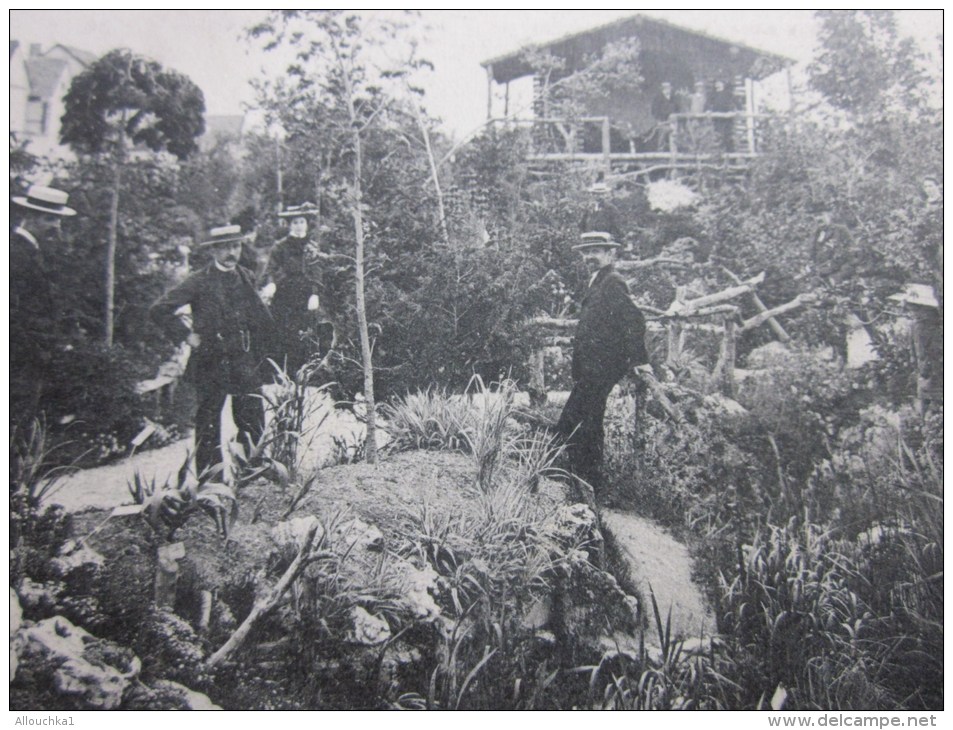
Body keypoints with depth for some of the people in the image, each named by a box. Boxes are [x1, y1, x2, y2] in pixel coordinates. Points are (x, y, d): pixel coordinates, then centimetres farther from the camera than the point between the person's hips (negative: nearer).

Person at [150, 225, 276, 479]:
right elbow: (160, 310, -6)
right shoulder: (199, 282, -5)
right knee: (208, 422, 3)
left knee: (253, 423, 4)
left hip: (245, 362, 4)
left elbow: (262, 321, 19)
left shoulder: (247, 278, 9)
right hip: (211, 362, -4)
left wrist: (263, 356, 12)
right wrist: (187, 335, -8)